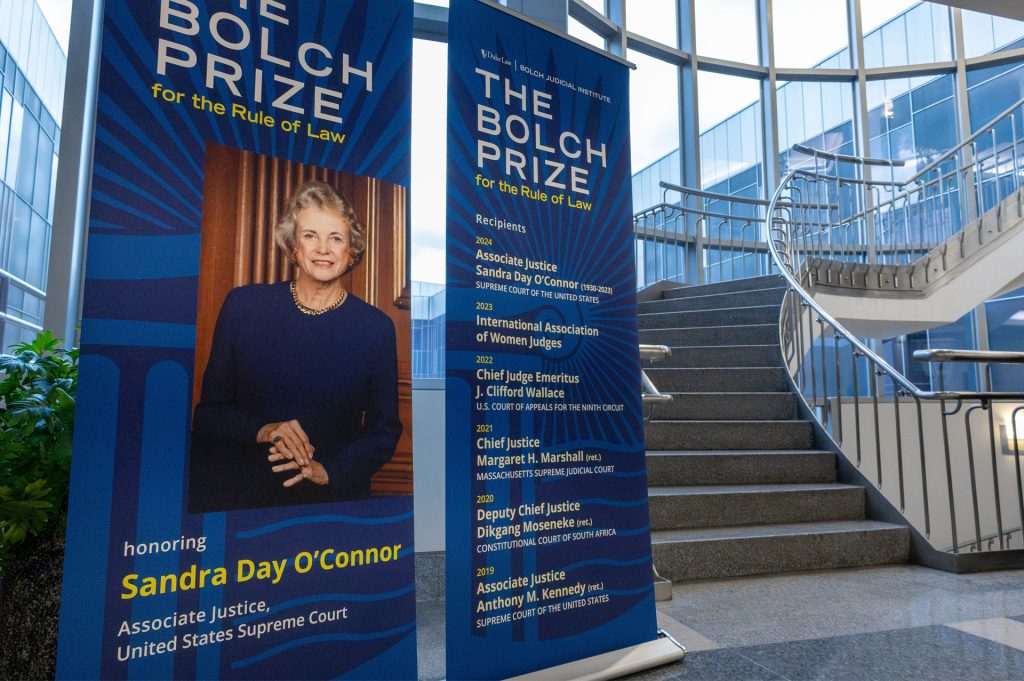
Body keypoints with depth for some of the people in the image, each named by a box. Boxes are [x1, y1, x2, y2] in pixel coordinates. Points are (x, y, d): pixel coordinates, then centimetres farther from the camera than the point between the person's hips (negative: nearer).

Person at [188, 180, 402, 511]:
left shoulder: (376, 327, 0)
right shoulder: (243, 305, 3)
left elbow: (385, 429, 6)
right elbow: (209, 410, 8)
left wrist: (329, 471, -8)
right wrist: (261, 431, -10)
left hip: (337, 494, -1)